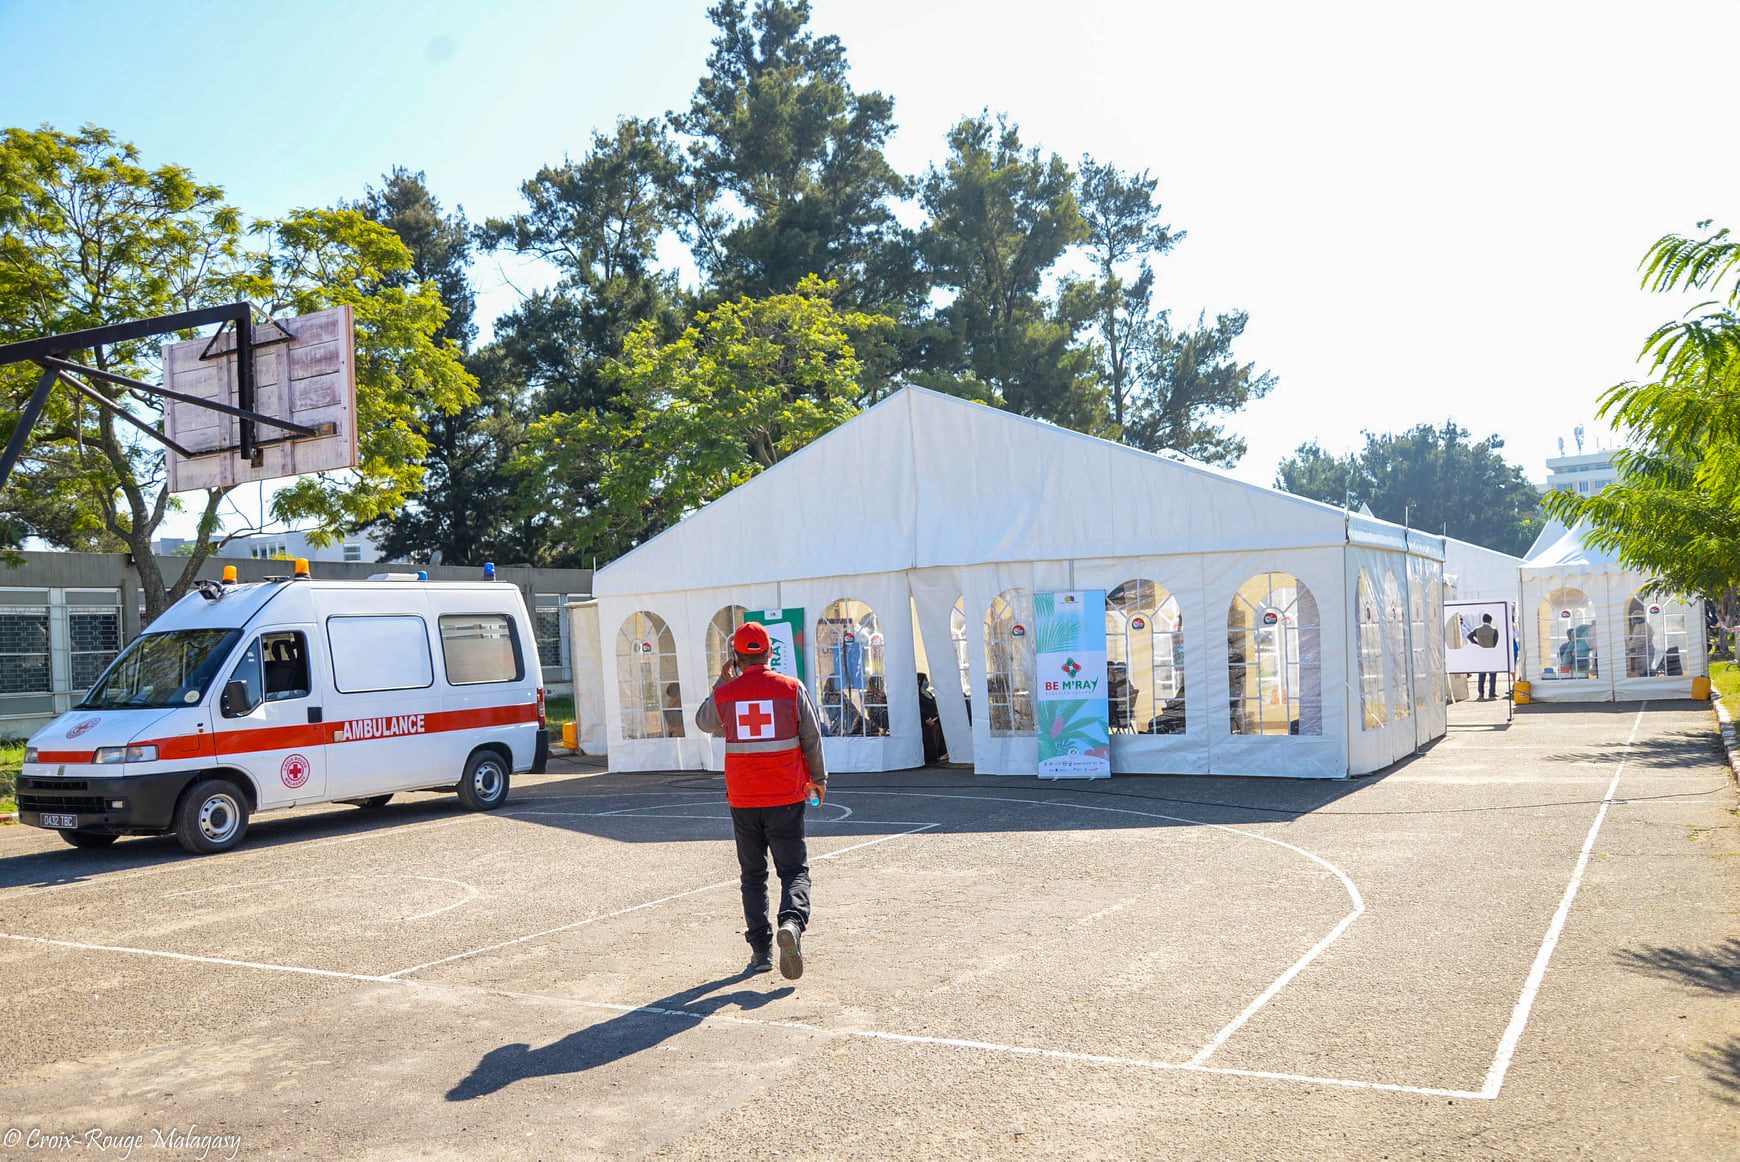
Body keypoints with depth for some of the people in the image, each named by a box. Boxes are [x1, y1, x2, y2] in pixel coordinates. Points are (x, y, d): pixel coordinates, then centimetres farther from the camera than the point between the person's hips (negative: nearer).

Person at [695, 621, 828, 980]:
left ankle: (760, 949, 9)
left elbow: (704, 723, 20)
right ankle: (792, 922, -22)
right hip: (786, 798, -1)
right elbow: (812, 739, 0)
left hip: (742, 801, 1)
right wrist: (818, 779, 14)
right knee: (794, 869, 5)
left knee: (753, 875, 13)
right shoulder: (792, 688, -4)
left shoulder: (724, 694, -2)